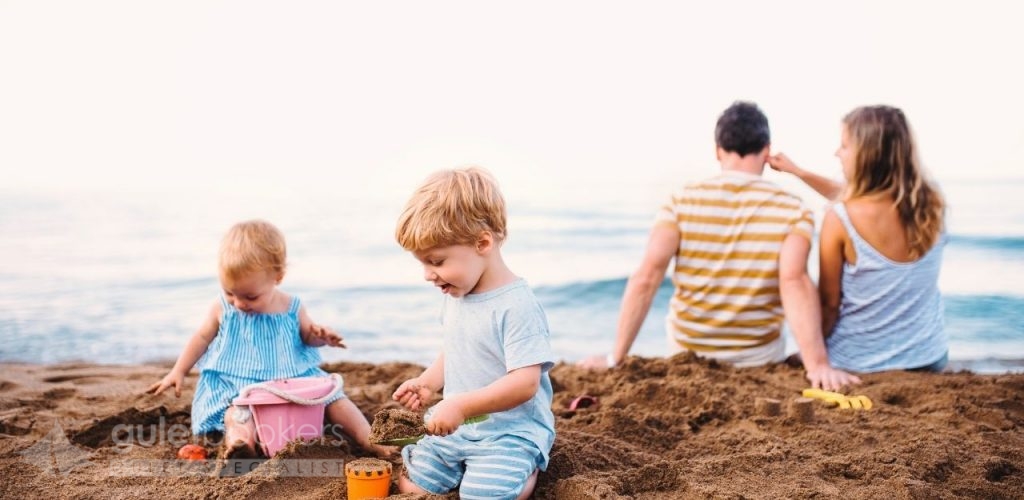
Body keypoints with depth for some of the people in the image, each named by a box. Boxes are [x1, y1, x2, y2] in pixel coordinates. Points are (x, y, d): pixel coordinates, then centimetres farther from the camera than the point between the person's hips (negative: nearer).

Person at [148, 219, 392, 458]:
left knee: (333, 397, -12)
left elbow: (307, 336, 15)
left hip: (293, 378, 2)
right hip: (236, 383, -2)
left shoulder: (292, 308, -1)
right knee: (238, 409, -35)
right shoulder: (223, 308, 0)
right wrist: (178, 372, 12)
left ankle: (370, 442, -13)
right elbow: (202, 337, 14)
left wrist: (319, 336, -9)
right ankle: (239, 440, -64)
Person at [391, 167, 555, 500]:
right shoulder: (455, 296, 3)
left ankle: (527, 469, 9)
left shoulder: (516, 306, -23)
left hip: (510, 431, -7)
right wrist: (427, 383, 2)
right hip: (455, 427, 8)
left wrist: (460, 405, -32)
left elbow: (524, 383, -28)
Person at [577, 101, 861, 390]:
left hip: (687, 350, 1)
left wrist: (616, 357, -18)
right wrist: (817, 363, -35)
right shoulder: (791, 211, -13)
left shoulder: (682, 203, -10)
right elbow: (794, 283, -28)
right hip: (758, 357, 0)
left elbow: (646, 278, -20)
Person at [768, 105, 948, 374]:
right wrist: (797, 171, 18)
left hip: (860, 364, -5)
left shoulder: (840, 219, -22)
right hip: (928, 358, 5)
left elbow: (829, 304, -12)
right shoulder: (930, 203, -6)